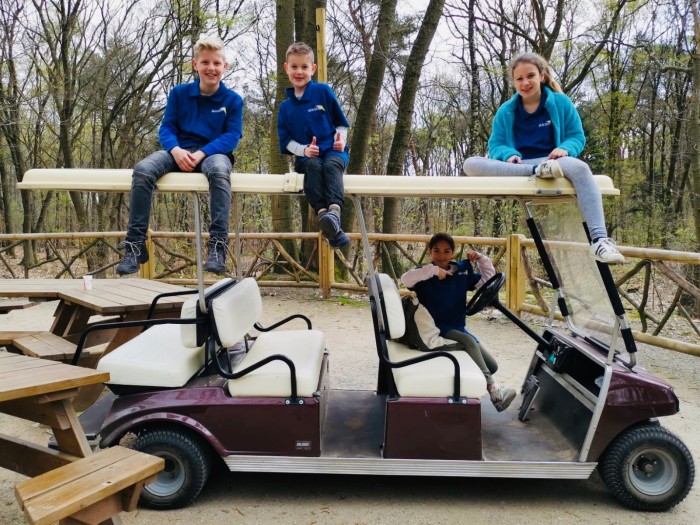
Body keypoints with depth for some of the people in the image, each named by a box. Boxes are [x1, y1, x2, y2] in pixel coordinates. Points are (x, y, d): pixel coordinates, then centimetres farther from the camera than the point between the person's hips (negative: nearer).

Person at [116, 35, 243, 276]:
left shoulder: (233, 100, 4)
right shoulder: (179, 93, 11)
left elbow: (232, 136, -5)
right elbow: (166, 128, 6)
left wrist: (201, 153, -21)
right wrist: (176, 150, -18)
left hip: (213, 152, -2)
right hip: (180, 152, 3)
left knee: (219, 171, -41)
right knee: (142, 170, -28)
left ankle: (218, 244, -41)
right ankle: (135, 244, -24)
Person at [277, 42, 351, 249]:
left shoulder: (323, 91, 7)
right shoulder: (285, 107, 13)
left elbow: (340, 122, 13)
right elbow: (286, 141, 12)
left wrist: (341, 140, -8)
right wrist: (304, 150, -8)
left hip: (333, 150, -1)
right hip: (305, 157, 1)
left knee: (332, 165, -36)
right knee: (313, 166, -34)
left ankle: (334, 211, -58)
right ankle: (322, 213, -53)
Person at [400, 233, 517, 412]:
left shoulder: (461, 272, 7)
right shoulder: (426, 275, -7)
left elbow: (488, 279, 12)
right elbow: (405, 279, -28)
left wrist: (481, 259, -3)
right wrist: (433, 270, -31)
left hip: (458, 329, 6)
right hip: (436, 329, -6)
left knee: (492, 366, -3)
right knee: (469, 341, -33)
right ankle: (493, 390, -35)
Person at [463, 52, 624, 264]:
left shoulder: (561, 102, 9)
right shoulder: (505, 111, 13)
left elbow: (577, 137, 8)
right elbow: (495, 145, 9)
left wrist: (565, 149, -17)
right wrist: (509, 155, -16)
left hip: (551, 162, -1)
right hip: (516, 167, 1)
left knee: (580, 168, -38)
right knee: (471, 164, -28)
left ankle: (599, 240, -45)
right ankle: (537, 172, -38)